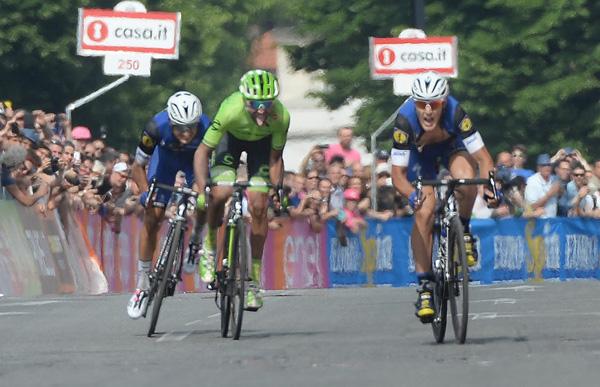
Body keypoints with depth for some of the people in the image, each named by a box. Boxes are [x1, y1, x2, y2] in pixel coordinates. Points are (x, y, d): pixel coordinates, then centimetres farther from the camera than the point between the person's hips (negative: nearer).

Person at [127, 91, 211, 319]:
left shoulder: (207, 128, -39)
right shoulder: (157, 127, -38)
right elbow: (138, 167, -24)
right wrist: (144, 192, -40)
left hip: (195, 161, 1)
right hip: (166, 157, -1)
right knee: (152, 218, -8)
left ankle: (196, 242, 11)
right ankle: (142, 286, 1)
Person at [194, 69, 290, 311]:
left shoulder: (281, 117, -35)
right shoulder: (231, 111, -41)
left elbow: (275, 158, -18)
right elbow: (203, 151, -31)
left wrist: (277, 190, -27)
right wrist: (202, 190, -40)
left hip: (262, 142, 1)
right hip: (231, 137, -1)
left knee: (259, 207, -9)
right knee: (220, 194, -24)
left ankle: (254, 279, 2)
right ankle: (209, 245, 5)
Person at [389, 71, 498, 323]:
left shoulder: (454, 112, -37)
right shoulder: (405, 120, -37)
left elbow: (482, 157, -33)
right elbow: (397, 173, -34)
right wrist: (412, 195, -54)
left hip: (451, 144, 0)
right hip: (420, 152, 0)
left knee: (467, 183, -33)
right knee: (424, 213, -19)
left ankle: (463, 231, -1)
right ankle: (424, 287, -11)